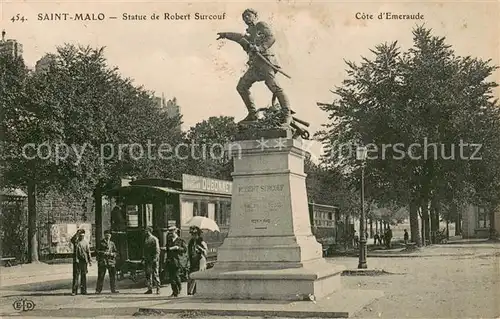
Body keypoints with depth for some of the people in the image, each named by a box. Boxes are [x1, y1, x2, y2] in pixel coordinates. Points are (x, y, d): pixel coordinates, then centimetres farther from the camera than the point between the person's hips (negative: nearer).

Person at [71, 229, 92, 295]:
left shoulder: (85, 242, 9)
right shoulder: (75, 241, 3)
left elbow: (88, 252, 10)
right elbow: (72, 239, -23)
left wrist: (90, 260, 4)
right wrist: (77, 233, -35)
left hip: (84, 261, 2)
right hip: (76, 261, -2)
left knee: (84, 276, 6)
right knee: (76, 275, -4)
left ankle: (83, 290, 12)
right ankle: (74, 291, -2)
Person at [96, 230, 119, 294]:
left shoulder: (112, 243, 15)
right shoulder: (101, 243, 7)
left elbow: (115, 252, 12)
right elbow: (98, 251, -1)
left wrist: (111, 254, -6)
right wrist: (104, 253, -14)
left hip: (111, 262, 2)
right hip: (102, 261, -2)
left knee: (113, 276, 0)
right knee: (100, 276, -1)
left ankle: (113, 289, 6)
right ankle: (98, 290, 5)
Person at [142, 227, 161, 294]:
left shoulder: (154, 239, -7)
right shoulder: (146, 239, 14)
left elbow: (157, 250, -10)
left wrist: (155, 258, -18)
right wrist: (143, 257, 13)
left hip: (153, 259, -7)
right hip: (147, 260, 7)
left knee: (155, 274, -4)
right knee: (148, 274, 7)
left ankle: (158, 289, 2)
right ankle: (150, 289, 13)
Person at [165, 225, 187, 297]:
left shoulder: (180, 240, 4)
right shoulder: (168, 240, 18)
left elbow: (185, 249, 0)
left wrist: (177, 248, -13)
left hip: (177, 260, -4)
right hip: (169, 261, 4)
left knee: (176, 276, -9)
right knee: (171, 277, 0)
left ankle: (179, 288, 15)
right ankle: (175, 292, 8)